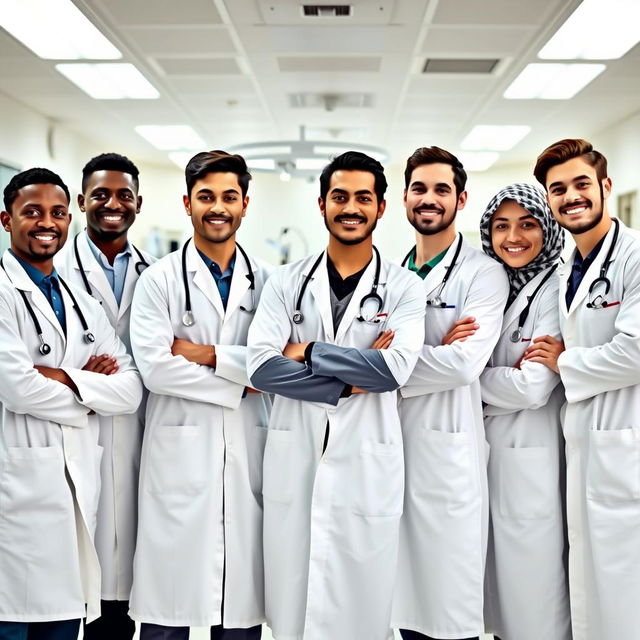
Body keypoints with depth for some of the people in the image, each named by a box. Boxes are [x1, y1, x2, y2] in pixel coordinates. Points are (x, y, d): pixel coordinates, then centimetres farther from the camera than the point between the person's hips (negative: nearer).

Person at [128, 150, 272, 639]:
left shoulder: (267, 281, 9)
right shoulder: (159, 280, 3)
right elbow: (154, 365, -9)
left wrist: (207, 354, -11)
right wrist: (241, 382, -7)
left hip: (249, 453, 2)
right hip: (180, 453, -2)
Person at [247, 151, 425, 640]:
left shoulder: (404, 288, 1)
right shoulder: (287, 282, 5)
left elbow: (395, 368, -15)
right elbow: (262, 366, -8)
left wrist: (306, 352, -10)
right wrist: (352, 381, -13)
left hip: (367, 466, -1)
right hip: (294, 463, 2)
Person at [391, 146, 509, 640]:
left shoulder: (483, 274, -3)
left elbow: (464, 363, -16)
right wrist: (433, 348, -12)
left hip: (446, 450, -5)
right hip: (387, 445, 5)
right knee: (404, 597, 13)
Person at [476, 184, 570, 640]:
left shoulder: (556, 289, -12)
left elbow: (532, 387, -19)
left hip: (533, 455, -7)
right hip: (488, 448, 7)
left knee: (534, 577, 3)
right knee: (500, 573, 17)